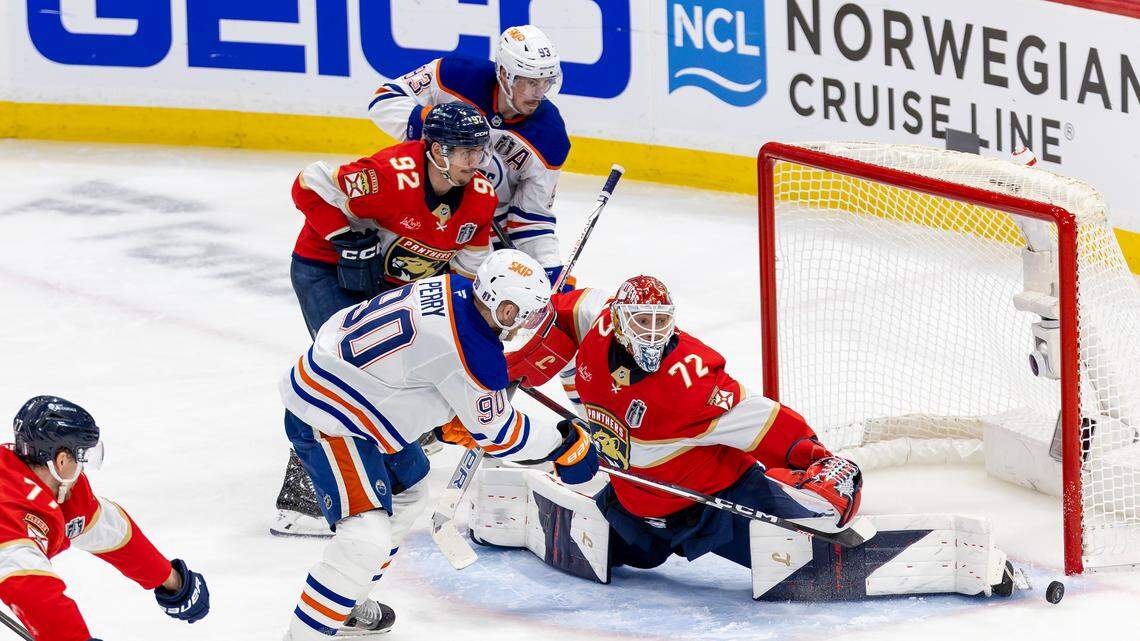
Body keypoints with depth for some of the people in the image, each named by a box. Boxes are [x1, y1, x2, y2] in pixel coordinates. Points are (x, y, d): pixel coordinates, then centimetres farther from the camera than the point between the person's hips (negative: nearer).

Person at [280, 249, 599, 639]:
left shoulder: (455, 289, -2)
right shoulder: (472, 351, -27)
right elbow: (494, 431, -11)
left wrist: (453, 423, 23)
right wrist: (565, 444, 1)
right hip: (323, 423, -11)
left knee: (407, 493, 29)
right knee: (368, 538, -21)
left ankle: (348, 606, 42)